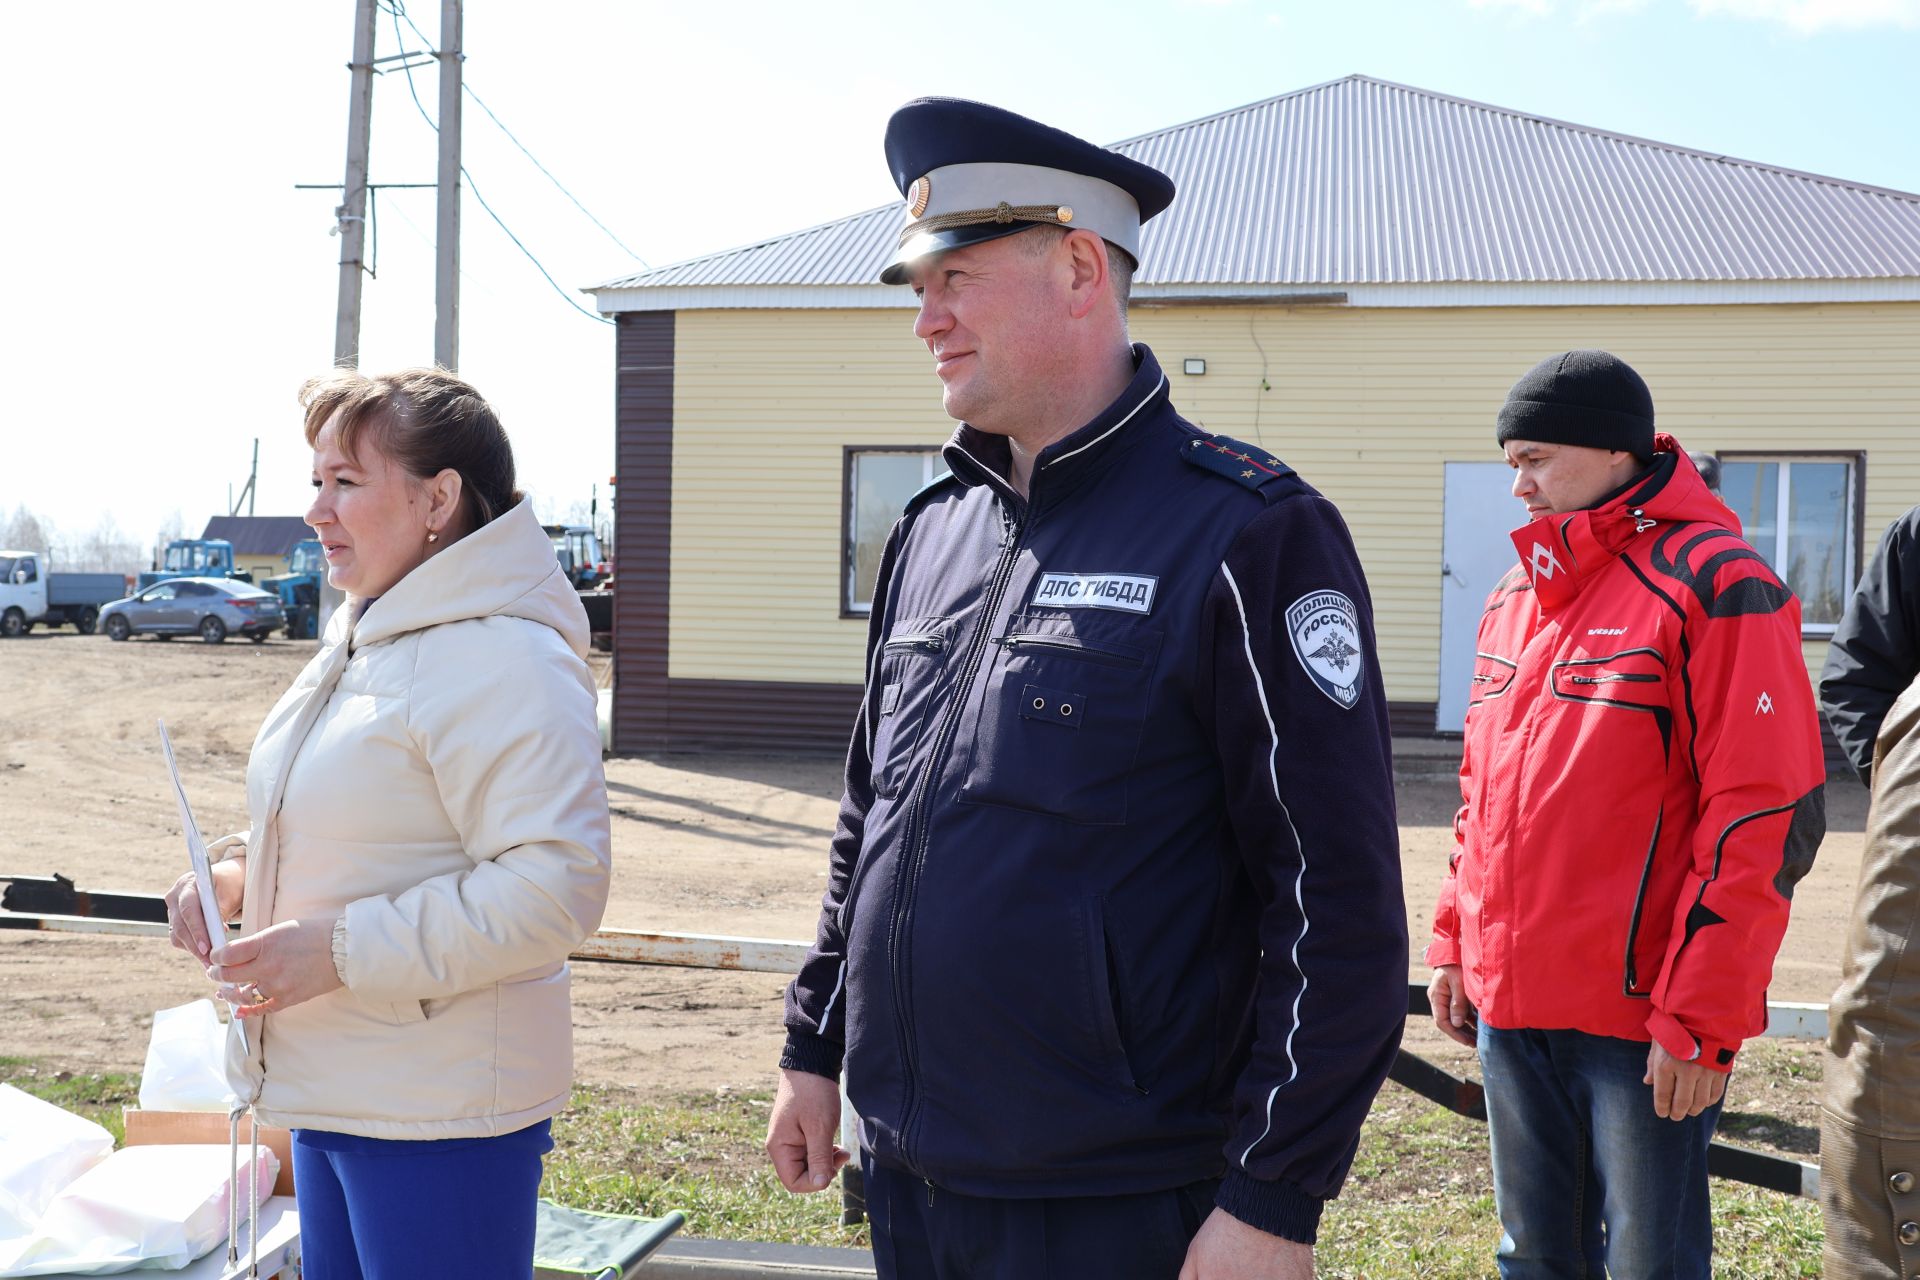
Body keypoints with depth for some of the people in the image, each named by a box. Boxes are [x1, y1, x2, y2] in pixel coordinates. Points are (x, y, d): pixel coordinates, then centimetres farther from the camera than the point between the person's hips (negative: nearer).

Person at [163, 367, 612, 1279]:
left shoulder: (503, 662, -19)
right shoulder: (363, 640, 13)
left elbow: (554, 887, -26)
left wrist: (342, 950, -24)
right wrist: (240, 874, 7)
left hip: (441, 1114, -9)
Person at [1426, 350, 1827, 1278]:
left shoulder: (1715, 586, -11)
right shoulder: (1515, 599, 13)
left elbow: (1768, 818, -15)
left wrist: (1701, 1017, -17)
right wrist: (1455, 944, 15)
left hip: (1640, 1020, -7)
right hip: (1510, 1010, 7)